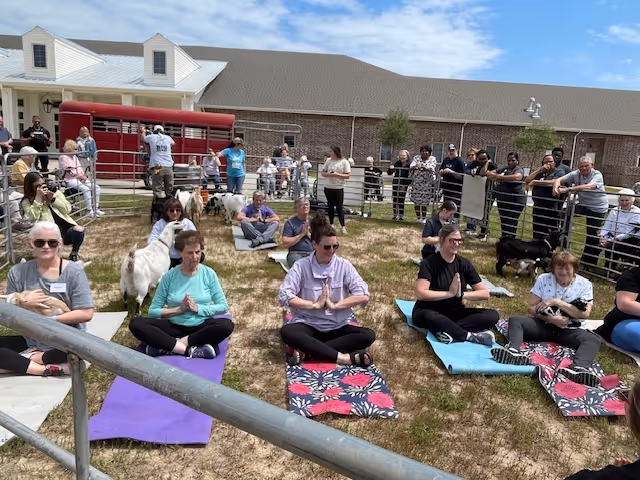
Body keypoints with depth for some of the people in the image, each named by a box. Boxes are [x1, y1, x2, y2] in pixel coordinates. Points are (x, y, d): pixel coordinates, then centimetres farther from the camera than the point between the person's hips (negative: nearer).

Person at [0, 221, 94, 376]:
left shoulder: (73, 271, -9)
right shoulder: (18, 272, -1)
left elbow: (86, 314, -13)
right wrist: (23, 304, -17)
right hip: (30, 341, 3)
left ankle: (32, 357, -11)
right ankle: (49, 368, -21)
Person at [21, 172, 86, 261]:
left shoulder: (55, 193, 16)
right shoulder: (27, 202, 6)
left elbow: (68, 209, 6)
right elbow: (32, 217, -13)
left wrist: (53, 199, -7)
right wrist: (38, 197, -13)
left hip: (67, 230, 3)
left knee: (79, 229, -31)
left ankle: (73, 255, -5)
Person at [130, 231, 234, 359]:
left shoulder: (209, 273, -2)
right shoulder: (169, 276, -2)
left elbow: (223, 306, -2)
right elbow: (153, 311, -2)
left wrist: (198, 308, -14)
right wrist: (179, 309, -15)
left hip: (201, 326, 0)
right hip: (174, 326, 1)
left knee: (227, 325, -32)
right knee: (136, 324, -22)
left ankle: (169, 346, -25)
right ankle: (189, 350, -30)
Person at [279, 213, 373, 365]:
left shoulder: (344, 265, -1)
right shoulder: (301, 266, -5)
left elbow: (364, 296, -8)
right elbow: (284, 297, -12)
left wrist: (335, 305, -14)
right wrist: (315, 305, -14)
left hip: (338, 327, 2)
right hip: (308, 325, -2)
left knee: (368, 335, -23)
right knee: (286, 332, -33)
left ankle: (307, 350, -26)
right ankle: (344, 357, -32)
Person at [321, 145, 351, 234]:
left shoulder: (344, 162, -7)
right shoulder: (328, 160, 4)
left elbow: (348, 176, -9)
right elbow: (323, 173, 9)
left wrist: (337, 174, -21)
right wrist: (328, 174, -13)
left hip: (339, 188, -4)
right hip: (328, 188, 4)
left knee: (339, 207, -3)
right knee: (330, 207, 13)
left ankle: (343, 226, 4)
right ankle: (331, 224, 24)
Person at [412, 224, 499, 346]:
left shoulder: (464, 264, 0)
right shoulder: (429, 263, -13)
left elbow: (485, 293, -1)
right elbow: (420, 293, -26)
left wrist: (461, 294, -18)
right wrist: (450, 293, -23)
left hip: (455, 312, 5)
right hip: (430, 311, -5)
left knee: (492, 315, -15)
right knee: (426, 317, -41)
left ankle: (448, 329, -27)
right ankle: (471, 336, -26)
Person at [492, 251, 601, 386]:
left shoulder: (585, 285, -1)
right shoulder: (543, 279, 1)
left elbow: (585, 314, -13)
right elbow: (531, 308, -1)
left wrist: (557, 302, -17)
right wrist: (551, 319, -18)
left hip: (572, 330, -1)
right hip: (544, 325, 1)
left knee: (593, 339, -31)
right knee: (515, 320, -21)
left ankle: (578, 369, -59)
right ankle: (513, 351, -51)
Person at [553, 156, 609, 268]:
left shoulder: (597, 175, -19)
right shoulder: (576, 174, -6)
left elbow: (588, 186, -38)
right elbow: (559, 180, -14)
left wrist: (568, 189, -47)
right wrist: (556, 187, -39)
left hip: (598, 208, -5)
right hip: (583, 205, 5)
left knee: (592, 234, -4)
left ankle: (588, 260, 11)